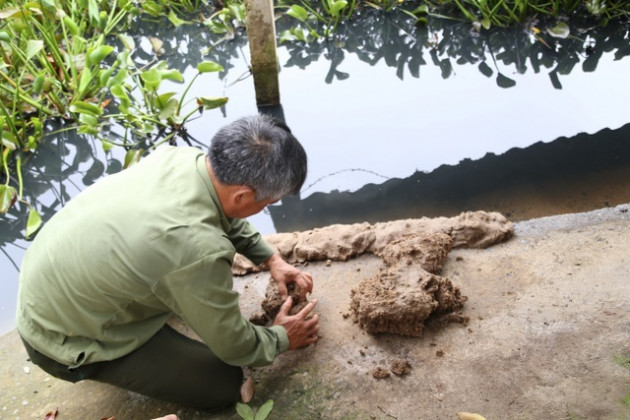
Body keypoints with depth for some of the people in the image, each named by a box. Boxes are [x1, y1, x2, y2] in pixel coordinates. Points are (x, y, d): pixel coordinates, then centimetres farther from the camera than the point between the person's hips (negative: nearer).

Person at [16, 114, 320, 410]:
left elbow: (224, 214, 10)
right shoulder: (198, 249, -38)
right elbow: (233, 345, -18)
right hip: (64, 338, -7)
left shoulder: (180, 157, -16)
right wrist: (282, 339, 1)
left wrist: (271, 259, 9)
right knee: (223, 385, -2)